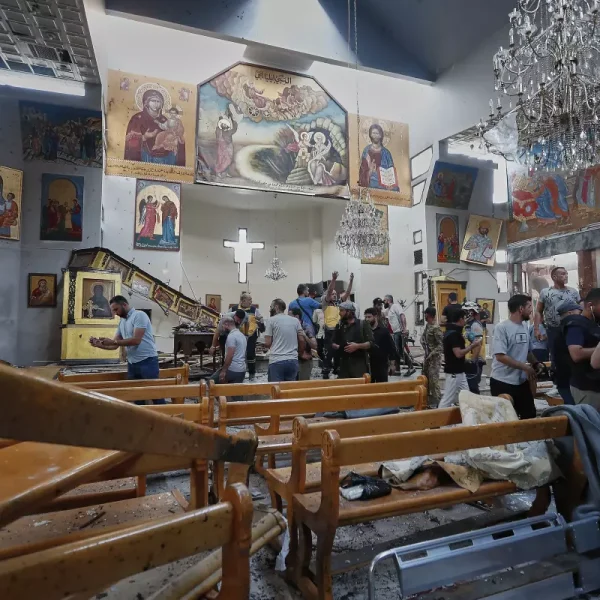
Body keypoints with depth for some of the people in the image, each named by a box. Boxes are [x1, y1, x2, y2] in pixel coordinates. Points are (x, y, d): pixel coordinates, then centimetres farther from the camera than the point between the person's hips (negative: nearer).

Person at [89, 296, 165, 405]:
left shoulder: (139, 315, -10)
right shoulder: (122, 322, 16)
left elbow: (136, 340, -19)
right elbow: (115, 346, 15)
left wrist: (112, 341, -16)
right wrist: (99, 345, -2)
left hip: (147, 361, -8)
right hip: (132, 363, 8)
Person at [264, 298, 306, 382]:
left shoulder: (271, 320, 0)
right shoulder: (295, 320, 11)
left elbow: (267, 343, -4)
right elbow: (302, 340, 8)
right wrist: (300, 353, 24)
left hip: (276, 361, -4)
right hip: (293, 360, 4)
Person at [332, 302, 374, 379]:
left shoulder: (363, 324, -1)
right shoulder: (339, 326, 13)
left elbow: (370, 343, -5)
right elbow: (333, 343, 19)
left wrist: (357, 346, -19)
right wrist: (335, 346, -4)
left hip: (360, 363, -4)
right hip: (344, 364, 4)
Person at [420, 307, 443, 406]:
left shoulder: (436, 328, -19)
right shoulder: (427, 326, 8)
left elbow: (441, 344, -20)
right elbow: (423, 338, 20)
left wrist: (432, 354, -21)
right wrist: (425, 347, 4)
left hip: (435, 357, -9)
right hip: (427, 355, 9)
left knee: (433, 379, -7)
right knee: (425, 376, 16)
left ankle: (437, 399, 2)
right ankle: (427, 395, 29)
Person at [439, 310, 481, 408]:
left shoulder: (450, 332, 11)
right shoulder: (454, 334, -20)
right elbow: (458, 354, -25)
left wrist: (470, 345, 14)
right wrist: (472, 346, -15)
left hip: (459, 371, 10)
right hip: (454, 372, -10)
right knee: (448, 400, -2)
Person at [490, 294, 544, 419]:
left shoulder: (525, 327, 8)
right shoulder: (502, 328, -15)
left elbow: (528, 351, 19)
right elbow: (500, 356, -21)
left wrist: (536, 363, -1)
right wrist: (525, 367, -19)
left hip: (522, 382, 7)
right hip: (502, 383, -7)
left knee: (530, 415, 14)